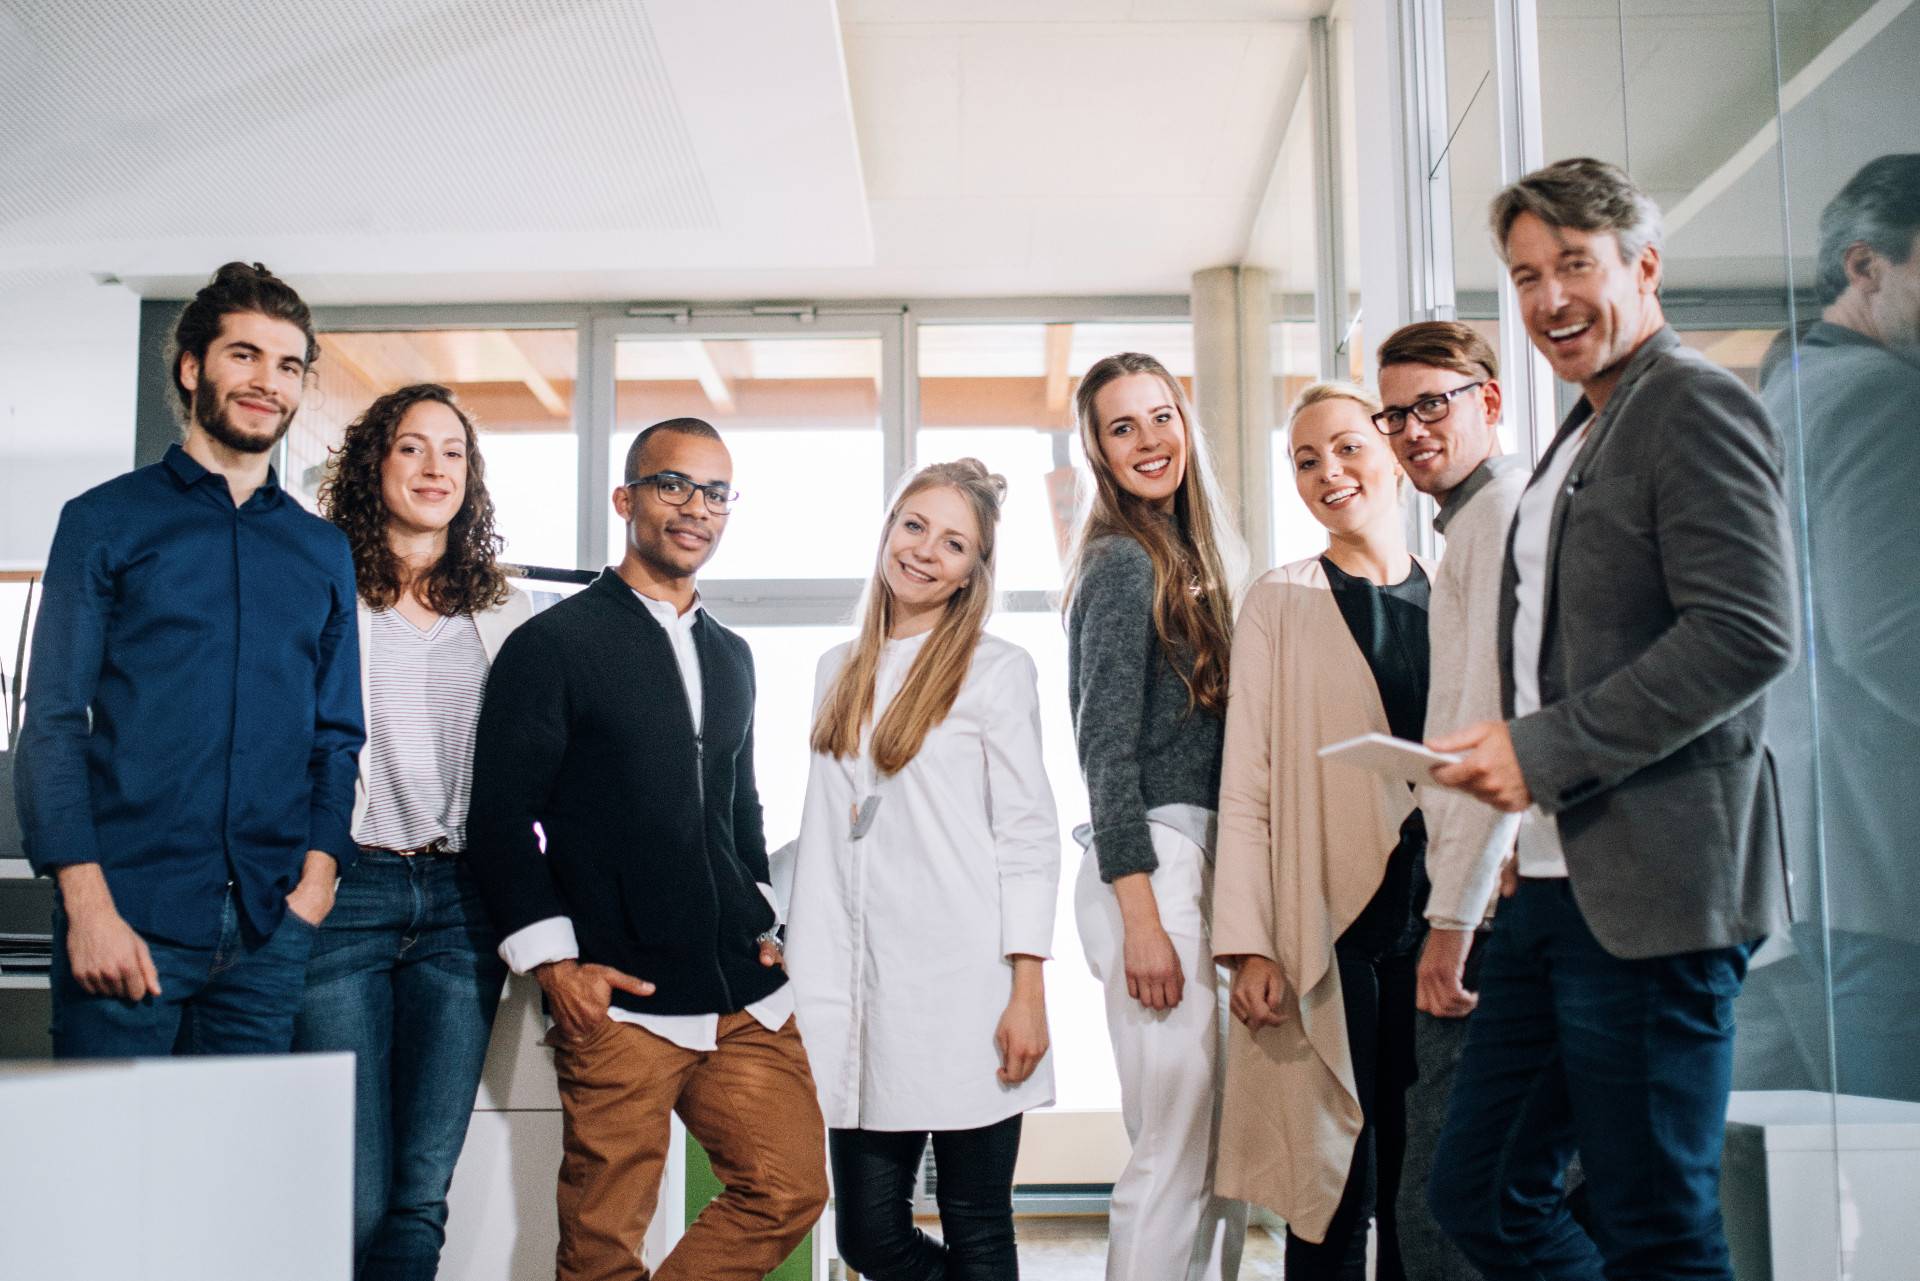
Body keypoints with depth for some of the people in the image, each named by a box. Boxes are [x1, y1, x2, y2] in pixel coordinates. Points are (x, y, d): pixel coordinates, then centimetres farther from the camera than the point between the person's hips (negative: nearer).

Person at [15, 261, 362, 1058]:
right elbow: (53, 724, -1)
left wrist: (319, 872, -2)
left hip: (271, 930, 3)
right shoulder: (107, 521, 4)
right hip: (131, 913, -3)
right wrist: (87, 904, -11)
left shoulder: (323, 551, 13)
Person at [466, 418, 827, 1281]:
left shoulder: (731, 657, 17)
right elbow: (500, 821, -5)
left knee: (790, 1190, 3)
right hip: (618, 1001, -6)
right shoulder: (553, 644, -3)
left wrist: (760, 923, 14)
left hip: (746, 997, 6)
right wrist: (554, 965, -11)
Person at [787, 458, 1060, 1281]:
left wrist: (1027, 991, -11)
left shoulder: (996, 669, 1)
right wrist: (799, 984, 11)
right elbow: (821, 838, 16)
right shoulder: (839, 672, 15)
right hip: (862, 991, 5)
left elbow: (1028, 834, -4)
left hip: (964, 993, -5)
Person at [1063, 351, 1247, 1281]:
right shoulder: (1122, 560, -8)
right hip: (1152, 866, -9)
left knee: (1217, 1149, 12)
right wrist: (1141, 917, -18)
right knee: (1176, 1152, -6)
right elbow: (1106, 746, -13)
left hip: (1193, 861, 9)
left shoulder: (1180, 557, 19)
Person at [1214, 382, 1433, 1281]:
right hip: (1330, 933, -3)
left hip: (1441, 924, 3)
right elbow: (1246, 786, -1)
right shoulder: (1282, 602, 4)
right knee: (1335, 1190, 2)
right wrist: (1249, 946, -9)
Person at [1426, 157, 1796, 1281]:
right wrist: (1505, 753, 8)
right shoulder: (1580, 442, 21)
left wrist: (1546, 750, -18)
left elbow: (1751, 632, -19)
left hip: (1650, 891, -9)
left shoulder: (1694, 404, -8)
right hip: (1556, 883, 9)